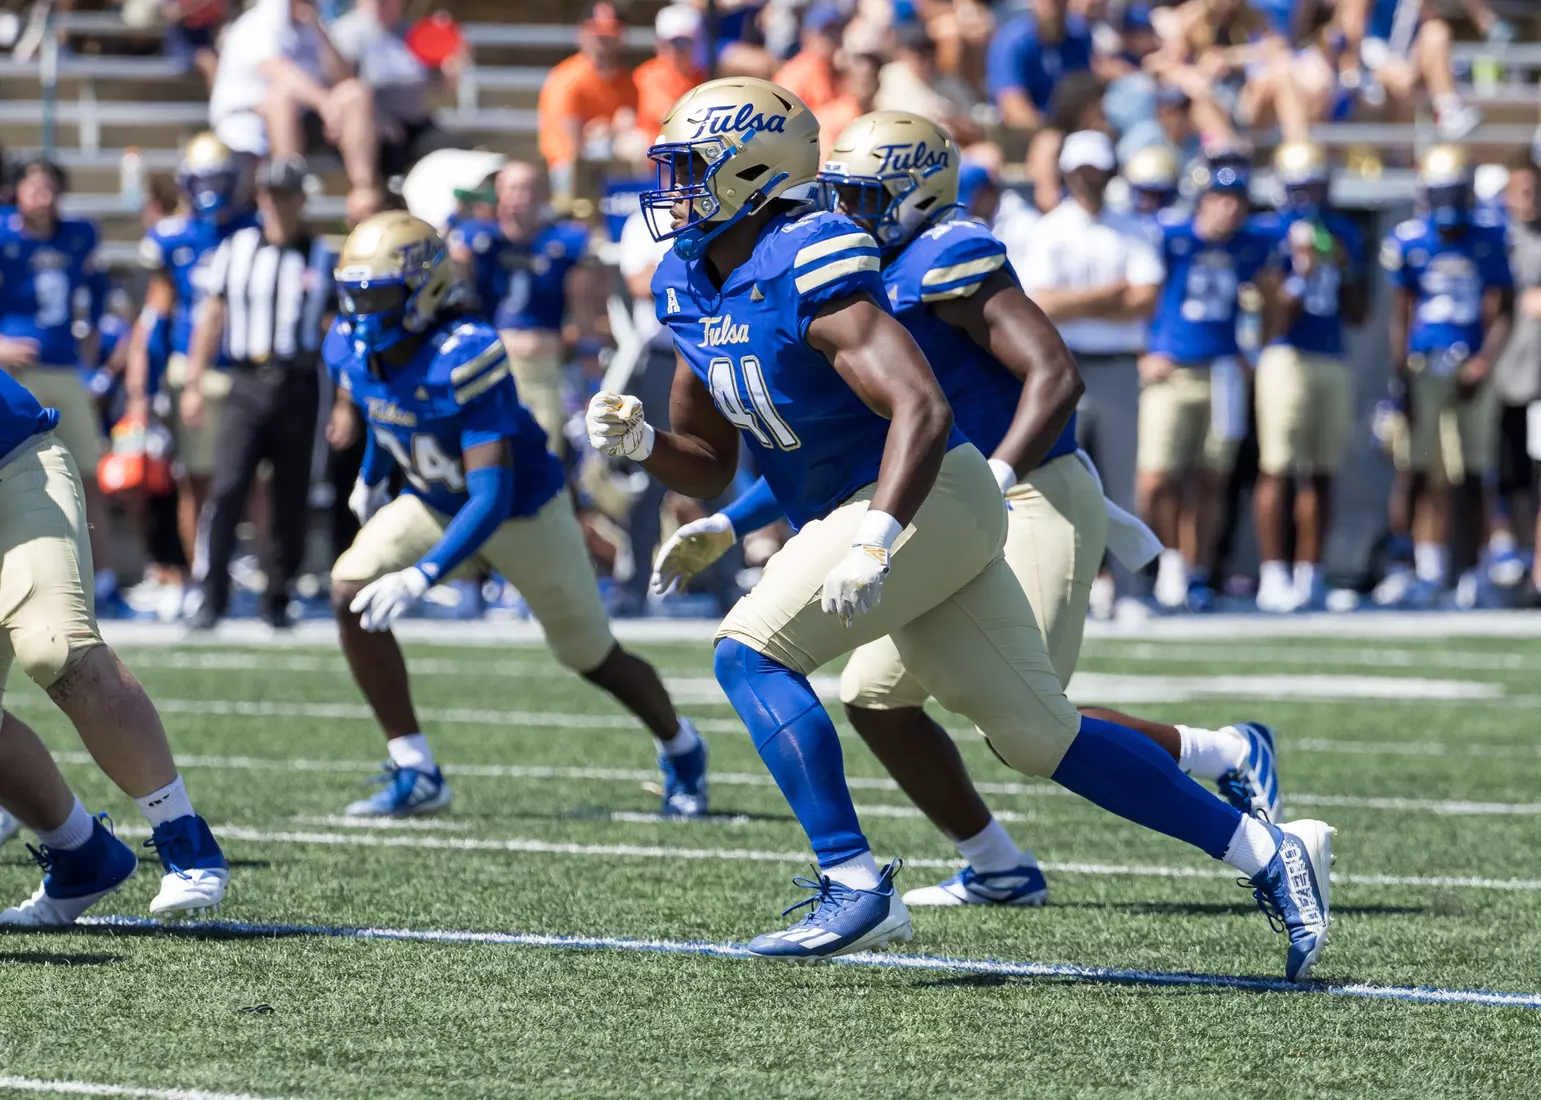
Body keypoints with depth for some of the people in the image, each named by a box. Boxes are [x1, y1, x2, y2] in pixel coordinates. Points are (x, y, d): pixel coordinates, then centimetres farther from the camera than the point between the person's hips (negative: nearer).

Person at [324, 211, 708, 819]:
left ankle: (680, 748, 42)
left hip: (524, 512, -5)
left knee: (591, 655, 10)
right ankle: (415, 774, -13)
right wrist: (371, 478, 27)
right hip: (435, 506, 5)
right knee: (351, 591, -20)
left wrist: (422, 576, -50)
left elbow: (492, 499, -41)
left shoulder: (464, 359, -38)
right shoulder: (351, 350, -17)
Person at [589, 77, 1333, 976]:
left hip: (927, 496, -9)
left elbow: (923, 408, -29)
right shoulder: (689, 290, 7)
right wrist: (640, 442, -6)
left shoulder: (809, 269, -21)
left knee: (752, 653, -17)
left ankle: (855, 885, -18)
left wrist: (875, 541, -38)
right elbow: (710, 468, 15)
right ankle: (1269, 854, 16)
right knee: (1039, 736, 9)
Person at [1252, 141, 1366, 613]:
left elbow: (1357, 314, 16)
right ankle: (1272, 574, -6)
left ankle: (1309, 573, 12)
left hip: (1333, 360, 6)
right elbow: (1274, 314, -9)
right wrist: (1303, 272, -21)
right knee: (1277, 471, -7)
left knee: (1321, 474, 7)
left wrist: (1346, 270, 1)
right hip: (1288, 357, -6)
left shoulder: (1344, 234, 14)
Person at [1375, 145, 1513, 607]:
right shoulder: (1409, 240, -2)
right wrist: (1399, 377, -4)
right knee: (1412, 468, -6)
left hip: (1471, 366, 1)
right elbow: (1401, 314, 2)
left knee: (1469, 474, 4)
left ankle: (1469, 571, 10)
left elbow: (1502, 311, 3)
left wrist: (1484, 361, -12)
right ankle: (1402, 566, -3)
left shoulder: (1488, 237, 0)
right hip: (1423, 362, -1)